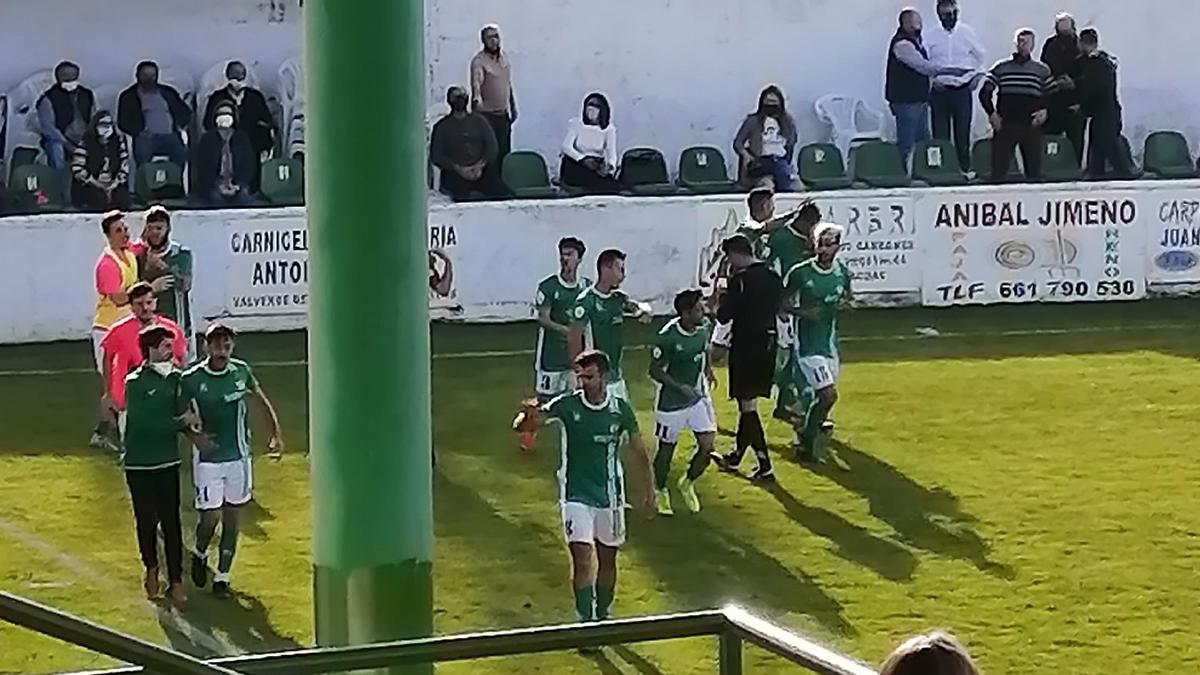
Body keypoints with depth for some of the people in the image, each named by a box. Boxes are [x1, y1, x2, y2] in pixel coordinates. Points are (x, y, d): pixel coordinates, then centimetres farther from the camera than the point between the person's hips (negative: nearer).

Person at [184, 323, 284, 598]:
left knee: (232, 519, 7)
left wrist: (276, 434, 3)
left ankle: (222, 576, 19)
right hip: (208, 459, -3)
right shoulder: (191, 379, -12)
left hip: (239, 456, 3)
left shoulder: (241, 371, -2)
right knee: (210, 518, -5)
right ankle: (199, 554, 27)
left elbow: (262, 400, 11)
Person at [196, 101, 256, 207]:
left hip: (237, 186, 1)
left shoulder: (242, 139, 9)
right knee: (216, 198, -34)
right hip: (212, 187, -1)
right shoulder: (207, 139, 5)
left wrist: (238, 186, -11)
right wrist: (218, 187, -15)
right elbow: (203, 167, 0)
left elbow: (248, 166, 7)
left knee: (244, 198, -31)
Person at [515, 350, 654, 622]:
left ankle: (603, 615, 32)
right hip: (576, 495, -2)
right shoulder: (568, 405, -11)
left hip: (609, 493, 2)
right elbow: (539, 417, -28)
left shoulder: (620, 408, -6)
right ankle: (586, 620, -8)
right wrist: (530, 415, -53)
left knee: (607, 559, 14)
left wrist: (649, 492, 5)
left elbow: (639, 452, 4)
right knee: (582, 558, -13)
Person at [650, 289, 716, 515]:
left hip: (698, 395, 5)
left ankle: (688, 483, 27)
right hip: (672, 401, -5)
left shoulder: (703, 328, -7)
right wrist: (680, 387, -27)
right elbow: (655, 371, -19)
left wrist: (707, 370, 9)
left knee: (708, 444, 0)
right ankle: (660, 493, 33)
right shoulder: (668, 336, -26)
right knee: (666, 448, 9)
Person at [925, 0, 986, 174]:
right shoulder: (931, 36, 2)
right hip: (940, 89, 0)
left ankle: (965, 168, 9)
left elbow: (980, 56, 12)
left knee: (963, 132, 2)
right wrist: (934, 77, -8)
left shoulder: (967, 32, 3)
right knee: (940, 134, 0)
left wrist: (977, 76, 3)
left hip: (963, 89, 0)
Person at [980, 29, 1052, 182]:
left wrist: (1045, 111, -5)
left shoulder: (1042, 70, 11)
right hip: (1005, 124, 0)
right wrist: (991, 113, -3)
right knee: (998, 170, -5)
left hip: (1031, 125, 1)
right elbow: (984, 93, 9)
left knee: (1034, 170, 0)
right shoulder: (1000, 68, 10)